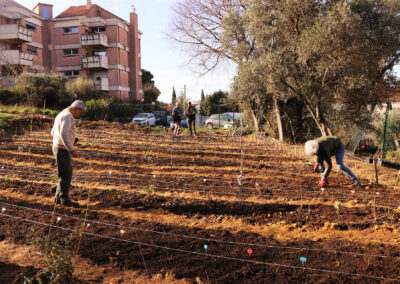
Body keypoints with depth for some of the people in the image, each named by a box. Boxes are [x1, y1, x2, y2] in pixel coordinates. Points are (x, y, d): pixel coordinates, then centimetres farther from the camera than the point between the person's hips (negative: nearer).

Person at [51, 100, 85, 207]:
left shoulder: (61, 114, 17)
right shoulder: (68, 116, -16)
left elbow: (53, 132, 23)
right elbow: (63, 134, -27)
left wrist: (71, 140, 20)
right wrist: (72, 150, -25)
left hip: (58, 147, 10)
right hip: (62, 149, -10)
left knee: (68, 173, 16)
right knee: (65, 175, -3)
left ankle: (58, 197, 22)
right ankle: (64, 199, 6)